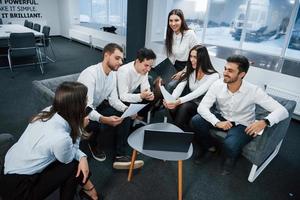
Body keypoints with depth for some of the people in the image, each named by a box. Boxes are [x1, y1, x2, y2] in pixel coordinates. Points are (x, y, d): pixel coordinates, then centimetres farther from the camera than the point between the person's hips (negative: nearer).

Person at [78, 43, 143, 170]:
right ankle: (93, 142, 3)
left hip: (97, 107, 8)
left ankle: (120, 156, -8)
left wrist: (127, 109, -23)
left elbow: (113, 100, -4)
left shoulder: (113, 74, -4)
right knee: (102, 125, -35)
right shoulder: (90, 74, -29)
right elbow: (86, 107, -34)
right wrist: (104, 119, -51)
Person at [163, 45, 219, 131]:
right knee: (173, 107, -27)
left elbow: (197, 93, -29)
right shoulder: (190, 71, 3)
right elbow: (180, 87, -13)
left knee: (184, 106, -33)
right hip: (190, 103, 4)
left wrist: (179, 101, -41)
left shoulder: (213, 76, -14)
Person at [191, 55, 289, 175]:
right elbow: (202, 107, -19)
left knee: (230, 144, -34)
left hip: (242, 125, -3)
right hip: (222, 118, 3)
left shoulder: (253, 91, -24)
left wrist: (265, 122, -43)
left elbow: (282, 111, -23)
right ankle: (207, 146, 10)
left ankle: (230, 158, 6)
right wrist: (217, 122, -35)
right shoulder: (218, 85, -17)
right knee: (196, 120, -20)